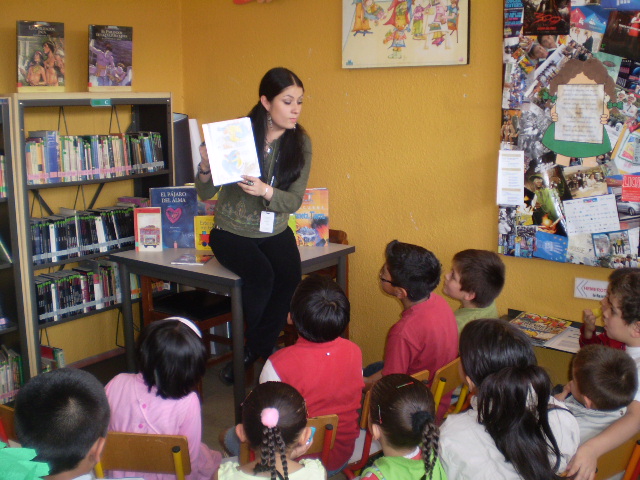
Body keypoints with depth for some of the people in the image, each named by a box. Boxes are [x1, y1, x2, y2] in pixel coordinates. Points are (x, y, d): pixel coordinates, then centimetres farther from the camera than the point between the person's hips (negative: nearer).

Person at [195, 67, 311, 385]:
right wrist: (205, 168, -31)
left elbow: (294, 201, -6)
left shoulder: (300, 142, -2)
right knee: (261, 275, -30)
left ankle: (254, 352, -1)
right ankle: (254, 349, -1)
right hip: (232, 231, -3)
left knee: (290, 276, -25)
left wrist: (266, 191, -27)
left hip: (275, 231, 3)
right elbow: (204, 194, -8)